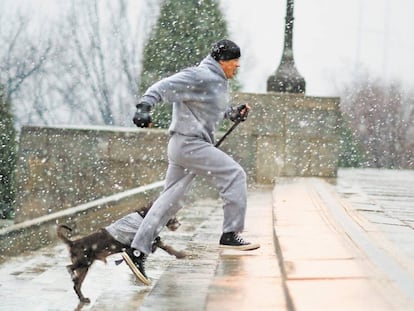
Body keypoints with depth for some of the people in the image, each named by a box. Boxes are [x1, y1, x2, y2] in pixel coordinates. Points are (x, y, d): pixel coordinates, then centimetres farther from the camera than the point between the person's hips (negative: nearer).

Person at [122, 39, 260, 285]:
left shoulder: (219, 82, 19)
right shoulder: (201, 77, -12)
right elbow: (165, 86, -20)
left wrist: (233, 113, 14)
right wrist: (144, 107, -34)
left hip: (189, 145, 10)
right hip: (189, 143, -10)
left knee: (170, 201, 7)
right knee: (234, 174, -8)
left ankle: (137, 251, 6)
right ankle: (231, 235, -5)